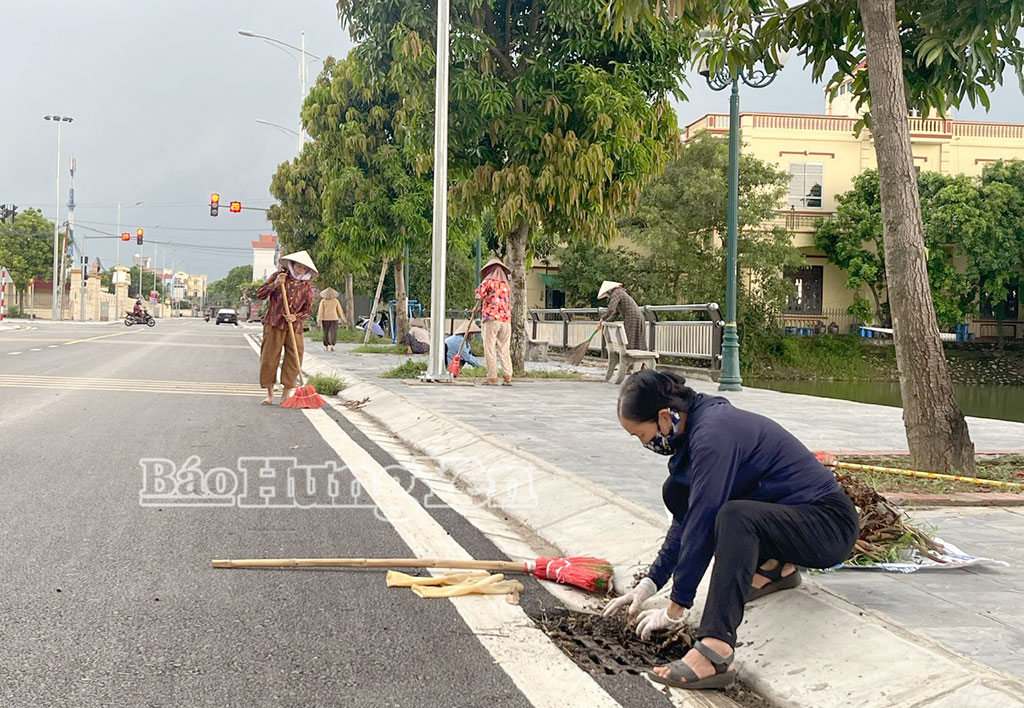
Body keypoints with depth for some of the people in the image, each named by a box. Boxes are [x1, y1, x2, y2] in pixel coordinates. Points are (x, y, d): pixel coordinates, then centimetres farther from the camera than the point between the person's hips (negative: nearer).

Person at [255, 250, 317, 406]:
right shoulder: (278, 276, 4)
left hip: (294, 326, 2)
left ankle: (286, 395, 7)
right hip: (274, 324, -2)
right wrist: (275, 284, -13)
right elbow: (260, 294, 1)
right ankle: (270, 394, 10)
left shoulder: (307, 287, 8)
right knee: (269, 358, -1)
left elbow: (308, 309, 11)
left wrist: (296, 316, -8)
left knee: (293, 360, -3)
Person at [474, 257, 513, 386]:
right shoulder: (505, 284, 19)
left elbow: (478, 295, -8)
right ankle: (507, 377, -3)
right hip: (506, 319, 5)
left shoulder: (488, 281, 1)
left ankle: (492, 378, -8)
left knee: (490, 349, -3)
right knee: (505, 350, 6)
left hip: (491, 318, -5)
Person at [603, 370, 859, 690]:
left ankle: (715, 652, -44)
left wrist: (675, 609, -18)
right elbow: (686, 517, 12)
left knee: (734, 517, -37)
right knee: (676, 492, 4)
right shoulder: (698, 425, 5)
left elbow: (702, 524, -24)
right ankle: (773, 567, 8)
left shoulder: (714, 433, -24)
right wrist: (648, 584, 9)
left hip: (829, 524, -10)